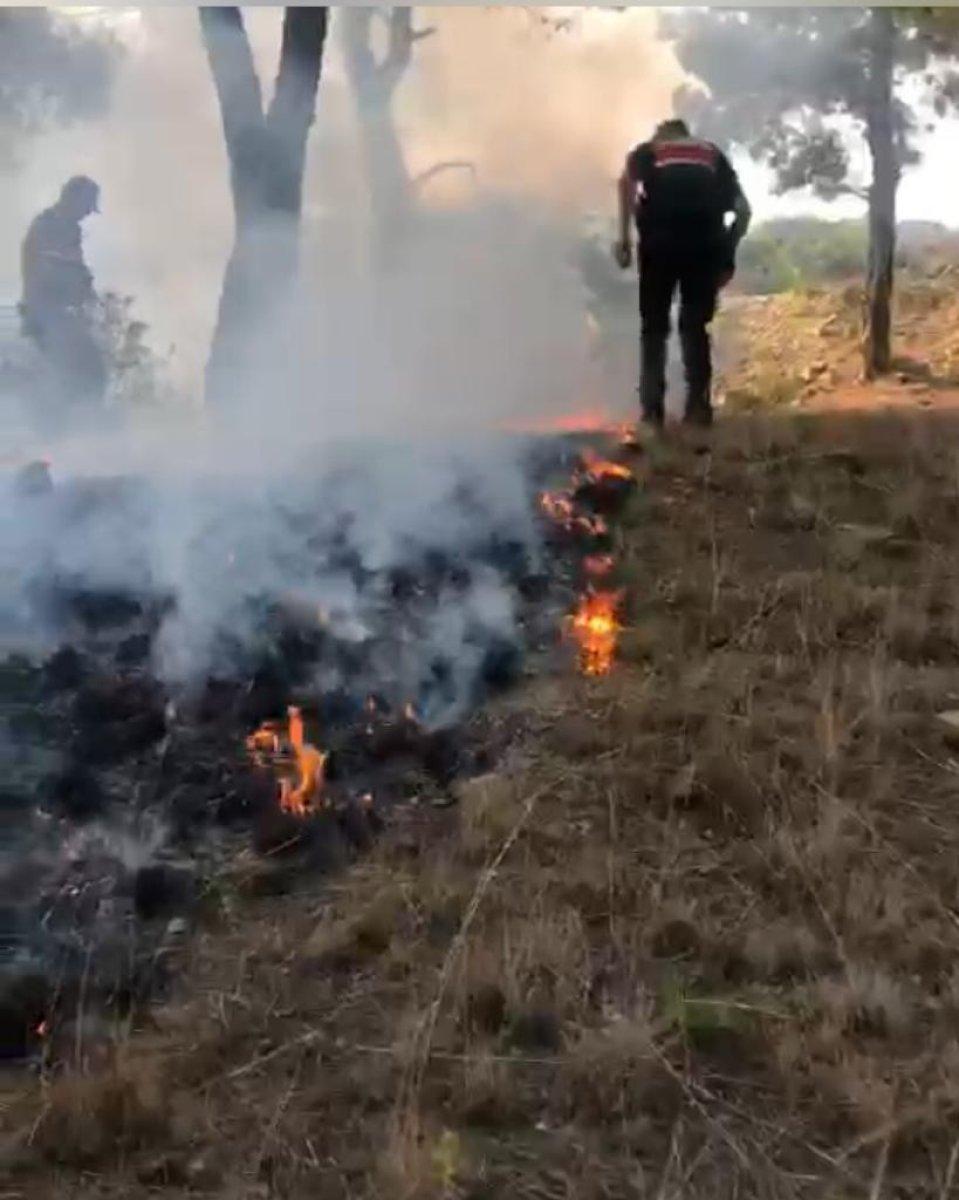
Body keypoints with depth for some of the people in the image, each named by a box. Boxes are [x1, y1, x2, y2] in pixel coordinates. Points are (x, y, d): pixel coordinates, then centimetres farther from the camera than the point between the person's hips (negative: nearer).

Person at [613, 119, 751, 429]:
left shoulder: (647, 151, 25)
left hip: (661, 238, -1)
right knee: (695, 324, 13)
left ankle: (652, 409, 0)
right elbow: (743, 210, 19)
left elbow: (626, 182, 0)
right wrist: (727, 255, 21)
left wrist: (624, 237, -1)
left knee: (654, 326, 9)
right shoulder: (713, 154, 31)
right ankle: (698, 406, 5)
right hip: (705, 239, 1)